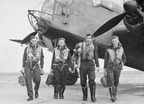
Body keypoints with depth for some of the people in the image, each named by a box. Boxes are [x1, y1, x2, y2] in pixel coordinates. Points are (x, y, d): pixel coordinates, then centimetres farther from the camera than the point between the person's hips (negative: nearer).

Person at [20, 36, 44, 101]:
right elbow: (24, 58, 7)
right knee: (28, 80, -8)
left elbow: (42, 59, 9)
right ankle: (30, 96, -3)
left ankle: (36, 90, 21)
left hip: (36, 65, 0)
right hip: (28, 65, 0)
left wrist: (41, 68, 5)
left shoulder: (40, 49, 4)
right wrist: (23, 67, 3)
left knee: (37, 79, -11)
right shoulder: (27, 48, 3)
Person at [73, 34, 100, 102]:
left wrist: (97, 65, 12)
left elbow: (96, 56, 14)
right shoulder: (80, 45, 6)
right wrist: (78, 51, -16)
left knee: (92, 80, -12)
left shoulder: (94, 46, 8)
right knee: (83, 81, 4)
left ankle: (93, 96, -9)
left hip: (90, 64, 0)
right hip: (82, 64, 1)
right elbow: (75, 53, 6)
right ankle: (85, 95, 18)